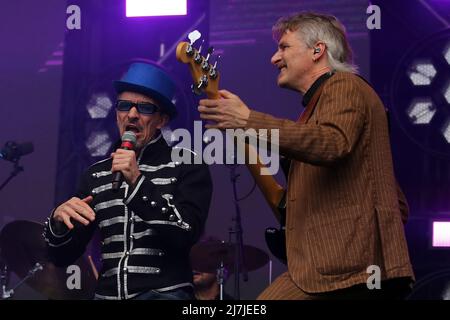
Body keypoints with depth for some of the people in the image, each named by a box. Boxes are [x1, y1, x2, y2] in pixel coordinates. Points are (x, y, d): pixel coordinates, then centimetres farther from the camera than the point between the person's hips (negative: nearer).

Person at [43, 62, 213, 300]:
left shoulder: (187, 165, 2)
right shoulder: (96, 174, 13)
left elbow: (186, 233, -12)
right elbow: (62, 256, 11)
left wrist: (138, 182, -17)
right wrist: (59, 221, -8)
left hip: (165, 292, -3)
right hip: (108, 294, 4)